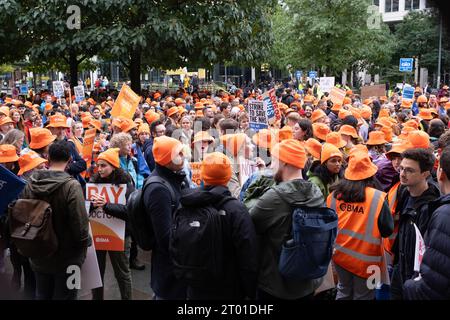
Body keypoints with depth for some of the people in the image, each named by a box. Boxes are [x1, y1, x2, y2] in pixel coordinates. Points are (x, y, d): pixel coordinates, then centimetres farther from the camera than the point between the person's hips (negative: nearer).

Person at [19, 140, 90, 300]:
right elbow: (80, 223, -23)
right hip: (66, 258, -5)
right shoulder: (72, 186, -23)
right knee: (64, 296, 9)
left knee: (41, 295, 21)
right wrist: (85, 243, -4)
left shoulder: (31, 184, -6)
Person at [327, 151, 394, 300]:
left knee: (343, 292, 24)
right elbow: (387, 231, -11)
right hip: (365, 259, -3)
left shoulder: (334, 194, -9)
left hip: (340, 254, 4)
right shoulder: (378, 197, -19)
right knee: (362, 296, 14)